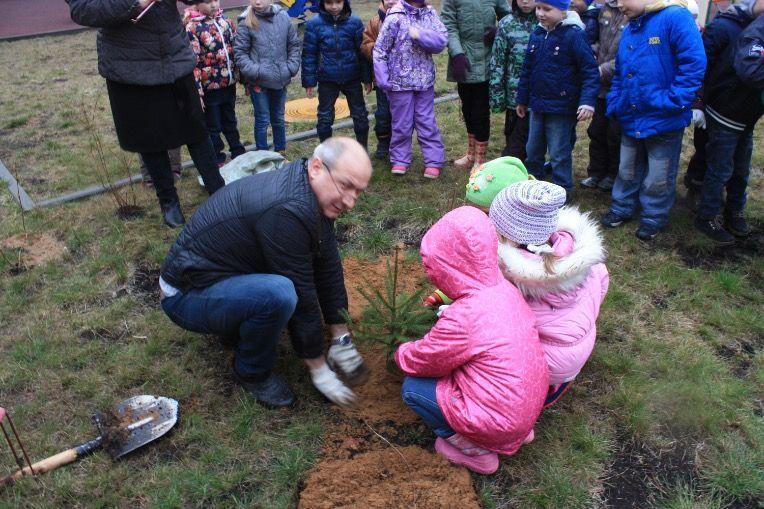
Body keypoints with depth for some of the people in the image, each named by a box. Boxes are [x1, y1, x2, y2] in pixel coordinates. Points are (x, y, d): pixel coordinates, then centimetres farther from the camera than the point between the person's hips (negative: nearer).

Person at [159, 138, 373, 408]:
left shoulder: (315, 194, -3)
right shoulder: (287, 210, -32)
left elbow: (328, 269, 1)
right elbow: (302, 297, -25)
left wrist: (342, 340, 3)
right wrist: (319, 370, -14)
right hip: (186, 297, -9)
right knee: (278, 294, -35)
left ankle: (239, 325, 13)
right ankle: (252, 373, -6)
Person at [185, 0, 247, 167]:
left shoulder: (225, 20, 3)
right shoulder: (192, 27, -15)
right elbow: (192, 63, -17)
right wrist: (197, 93, -20)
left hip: (229, 83, 5)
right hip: (210, 87, -5)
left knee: (230, 121, 22)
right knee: (213, 127, 10)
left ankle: (238, 153, 38)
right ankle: (217, 162, 24)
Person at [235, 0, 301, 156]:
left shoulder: (283, 17, -2)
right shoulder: (246, 22, -8)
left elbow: (294, 44, 6)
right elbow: (240, 52, -5)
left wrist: (291, 67, -3)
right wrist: (254, 72, -16)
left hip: (280, 79, 3)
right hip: (259, 81, -3)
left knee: (278, 118, 18)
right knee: (262, 120, 6)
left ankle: (281, 151, 34)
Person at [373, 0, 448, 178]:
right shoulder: (395, 17, -10)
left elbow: (441, 41, -7)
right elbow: (380, 50, -8)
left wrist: (420, 35, -21)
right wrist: (383, 80, -12)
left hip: (425, 81, 3)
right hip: (400, 82, -3)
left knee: (427, 122, 7)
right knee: (402, 123, 8)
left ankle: (434, 161, 14)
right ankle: (400, 160, 22)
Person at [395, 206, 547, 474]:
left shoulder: (462, 319, -29)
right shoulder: (503, 288, -4)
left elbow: (420, 361, -9)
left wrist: (400, 353, 10)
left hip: (500, 420, -8)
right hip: (531, 404, 8)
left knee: (412, 388, -1)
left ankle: (477, 451, 5)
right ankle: (518, 430, 19)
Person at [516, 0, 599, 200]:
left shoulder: (574, 35, -16)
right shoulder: (536, 34, 5)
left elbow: (590, 71, -16)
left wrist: (587, 102, -26)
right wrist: (522, 99, 18)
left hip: (562, 108, -7)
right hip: (537, 105, 7)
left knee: (559, 154, 3)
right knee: (532, 150, 19)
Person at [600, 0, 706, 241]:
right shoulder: (629, 29, 8)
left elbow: (694, 64, -22)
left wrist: (672, 102, -23)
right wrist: (614, 105, 6)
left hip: (664, 120, -6)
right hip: (630, 118, 6)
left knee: (659, 175, 10)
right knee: (627, 169, 19)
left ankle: (653, 218, 26)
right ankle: (622, 208, 37)